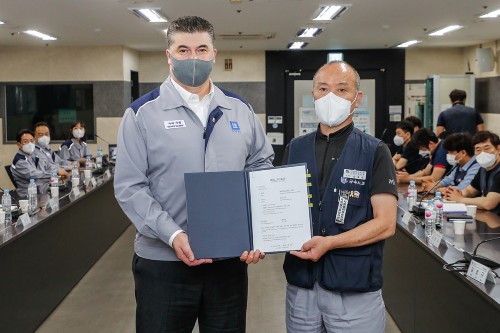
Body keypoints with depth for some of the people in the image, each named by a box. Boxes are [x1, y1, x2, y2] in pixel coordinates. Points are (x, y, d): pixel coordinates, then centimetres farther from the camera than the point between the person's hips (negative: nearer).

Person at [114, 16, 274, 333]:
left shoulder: (240, 109, 7)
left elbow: (262, 168, 11)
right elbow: (129, 187, -9)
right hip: (163, 262, -3)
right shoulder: (142, 113, -4)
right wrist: (173, 235, -21)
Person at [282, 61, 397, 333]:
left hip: (354, 291, -3)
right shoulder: (295, 149, 7)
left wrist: (329, 243, -19)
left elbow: (386, 224, -10)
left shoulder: (374, 152, -4)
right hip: (300, 285, 4)